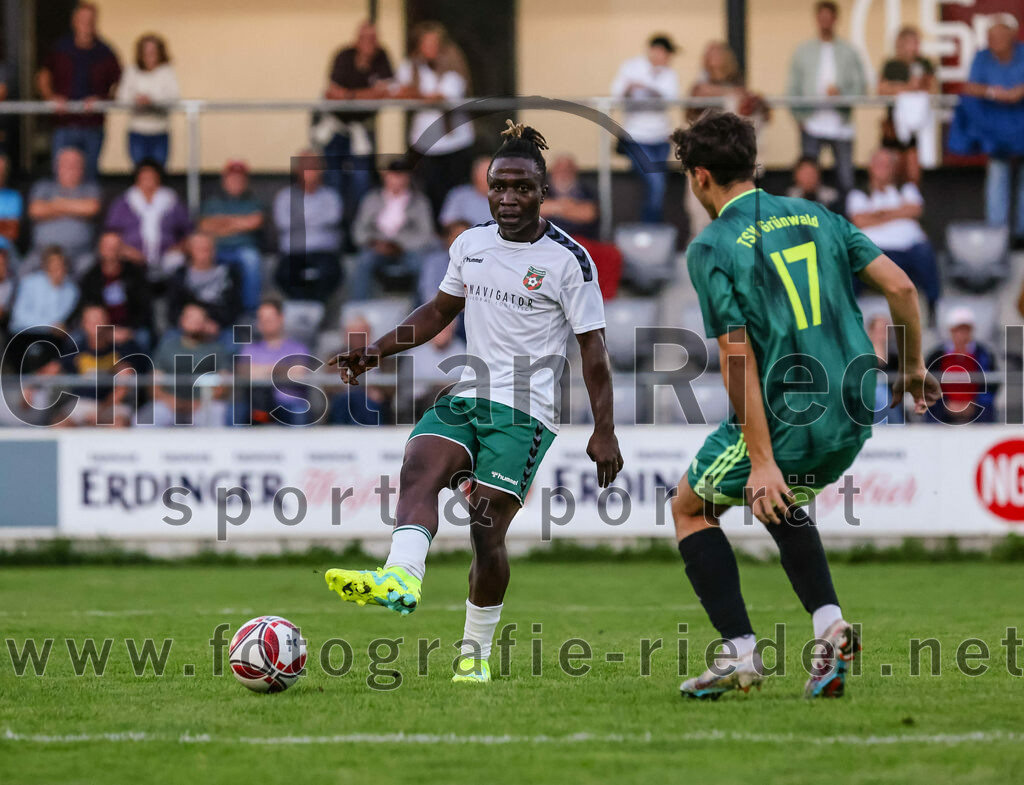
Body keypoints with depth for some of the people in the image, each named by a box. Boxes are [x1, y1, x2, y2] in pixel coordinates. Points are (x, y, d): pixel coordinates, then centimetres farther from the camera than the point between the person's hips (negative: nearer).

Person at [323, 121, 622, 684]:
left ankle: (476, 649, 3)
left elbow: (593, 348, -3)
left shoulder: (569, 260, -5)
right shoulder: (471, 244, 11)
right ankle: (401, 579, -47)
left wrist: (604, 431, -8)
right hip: (467, 396, 5)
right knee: (418, 468, -25)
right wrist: (376, 350, 15)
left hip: (527, 411, -5)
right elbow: (439, 311, 26)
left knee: (487, 527, -12)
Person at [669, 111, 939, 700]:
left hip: (782, 419, -6)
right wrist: (913, 365, 18)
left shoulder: (712, 248, -8)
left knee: (690, 508, 17)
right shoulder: (817, 217, 8)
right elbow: (900, 286, 3)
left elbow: (739, 359, -14)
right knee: (777, 500, 33)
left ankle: (741, 653, 9)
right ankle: (831, 626, 15)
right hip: (853, 416, 6)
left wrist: (762, 461, -16)